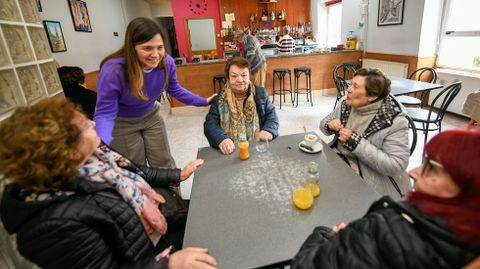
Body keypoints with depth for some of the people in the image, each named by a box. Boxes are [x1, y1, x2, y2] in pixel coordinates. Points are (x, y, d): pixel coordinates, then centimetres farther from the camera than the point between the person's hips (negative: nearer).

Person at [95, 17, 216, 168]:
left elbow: (174, 90, -1)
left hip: (151, 116, 4)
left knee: (165, 163, 13)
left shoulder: (167, 62, -20)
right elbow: (105, 113, -31)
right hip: (122, 123, -3)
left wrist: (203, 101, -3)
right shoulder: (113, 71, -35)